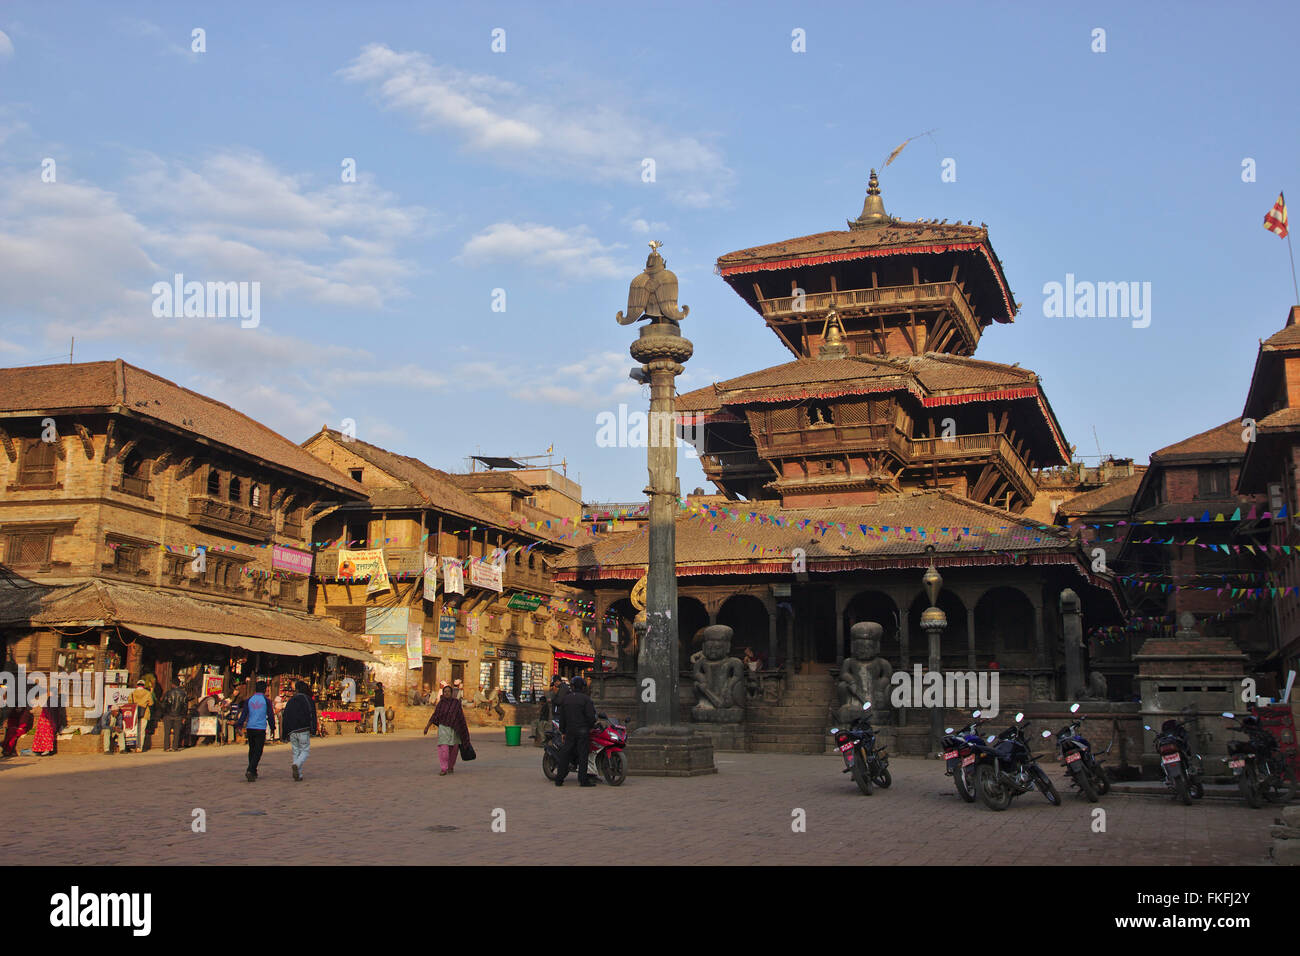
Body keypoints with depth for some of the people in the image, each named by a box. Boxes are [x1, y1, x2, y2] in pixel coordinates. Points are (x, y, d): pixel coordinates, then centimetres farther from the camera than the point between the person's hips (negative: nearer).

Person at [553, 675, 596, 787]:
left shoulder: (565, 698, 8)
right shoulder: (585, 699, -6)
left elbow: (562, 717, 11)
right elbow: (591, 715, -12)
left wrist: (563, 732, 16)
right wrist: (591, 726, 5)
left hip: (569, 731, 4)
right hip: (583, 731, -4)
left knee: (565, 754, 7)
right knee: (583, 755, -2)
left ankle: (559, 779, 7)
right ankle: (583, 780, -3)